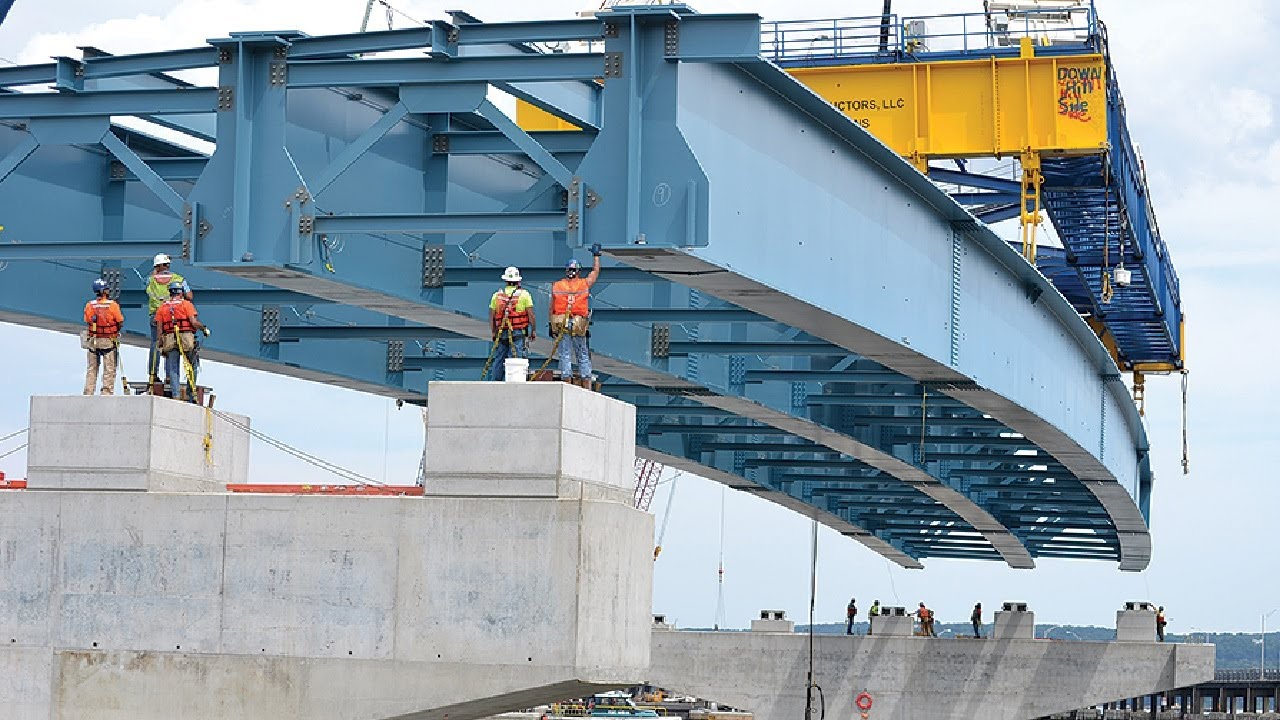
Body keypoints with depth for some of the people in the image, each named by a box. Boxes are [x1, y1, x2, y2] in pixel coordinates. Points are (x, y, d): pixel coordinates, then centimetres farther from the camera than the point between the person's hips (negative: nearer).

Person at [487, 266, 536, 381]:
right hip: (519, 333, -3)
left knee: (498, 360, 11)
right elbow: (531, 315, -4)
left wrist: (494, 333, 19)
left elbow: (491, 317, 9)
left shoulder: (497, 295, 8)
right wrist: (533, 331, 7)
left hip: (501, 334, 3)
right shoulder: (524, 294, -1)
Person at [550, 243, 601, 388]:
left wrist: (552, 327, 10)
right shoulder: (584, 284, 3)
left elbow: (552, 308, 5)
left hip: (561, 325, 0)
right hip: (579, 325, 0)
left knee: (565, 355, 0)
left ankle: (567, 380, -6)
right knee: (583, 356, 7)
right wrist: (596, 255, 34)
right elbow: (596, 271, 21)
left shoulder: (556, 286, 4)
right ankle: (587, 385, 5)